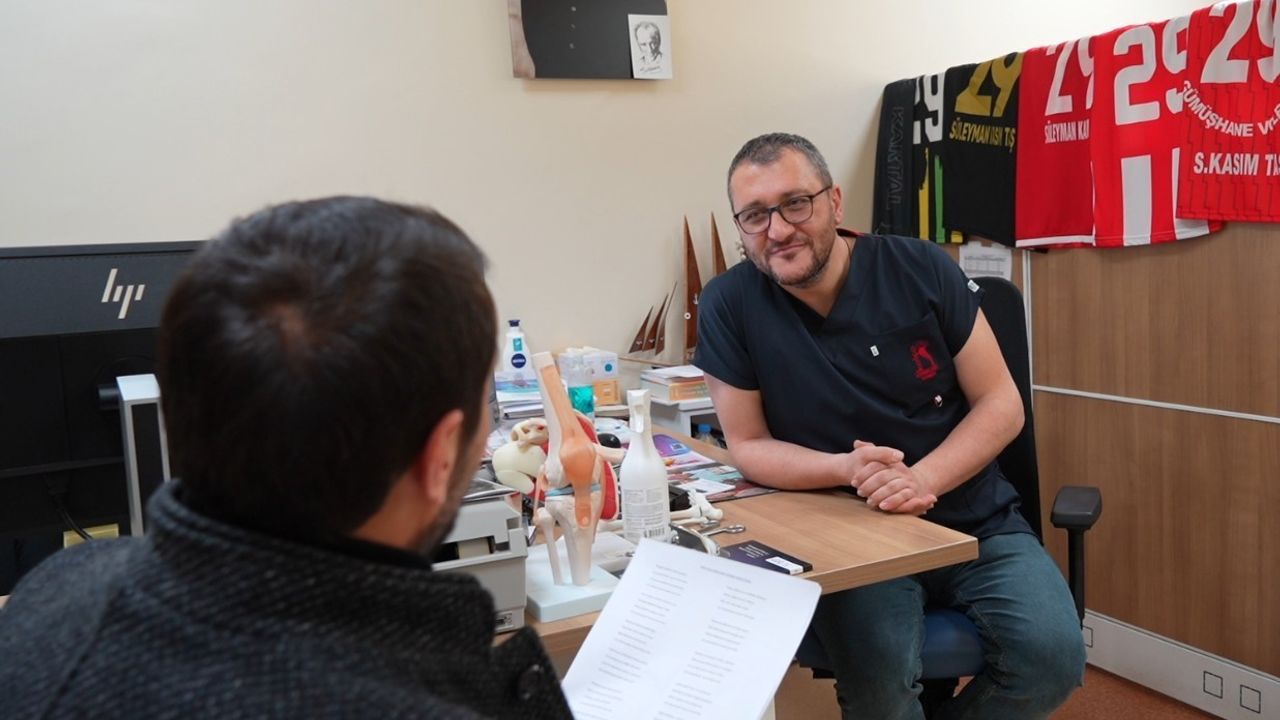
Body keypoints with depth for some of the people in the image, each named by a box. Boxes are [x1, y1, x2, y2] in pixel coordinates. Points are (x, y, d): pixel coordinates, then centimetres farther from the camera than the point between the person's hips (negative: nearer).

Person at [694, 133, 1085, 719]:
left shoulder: (921, 269, -7)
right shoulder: (729, 305, -10)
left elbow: (1001, 405, -4)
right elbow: (748, 445, -5)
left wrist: (921, 480, -20)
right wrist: (849, 470, -22)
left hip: (975, 522, 2)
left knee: (1053, 655, -18)